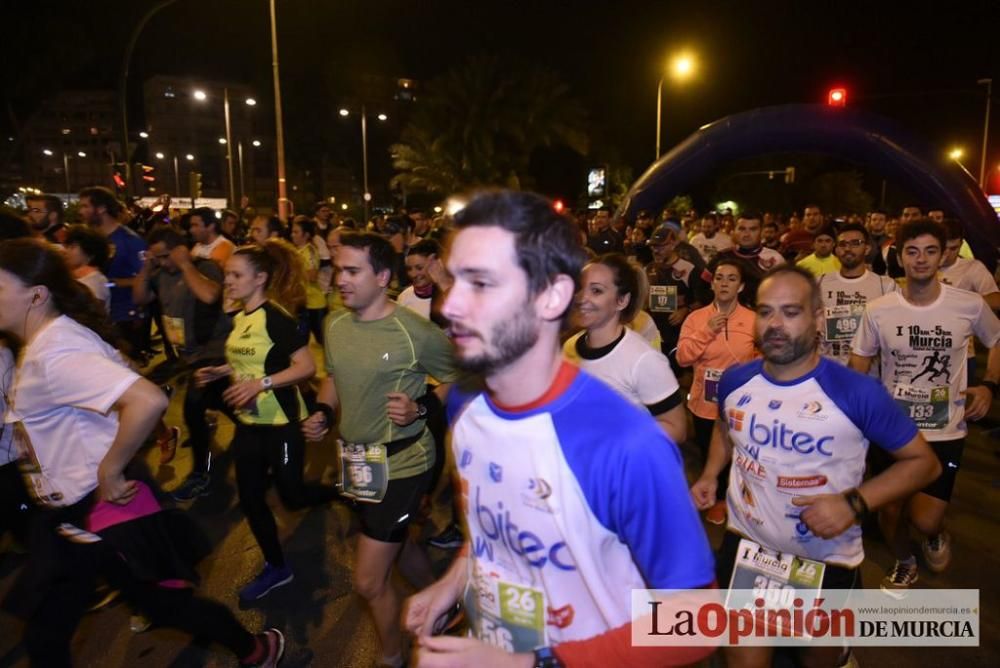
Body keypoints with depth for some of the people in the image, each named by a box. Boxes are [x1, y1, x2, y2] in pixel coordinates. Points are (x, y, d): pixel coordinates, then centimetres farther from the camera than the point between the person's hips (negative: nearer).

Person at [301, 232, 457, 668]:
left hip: (401, 462, -7)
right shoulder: (334, 324, -1)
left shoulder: (416, 332, -21)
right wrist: (322, 413, -3)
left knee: (369, 581, 0)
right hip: (356, 457, 7)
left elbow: (459, 378, -9)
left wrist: (421, 408, -23)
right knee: (396, 543, 27)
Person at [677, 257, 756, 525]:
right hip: (705, 403, 1)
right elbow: (682, 357, -12)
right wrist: (707, 332, -19)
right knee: (710, 456, 16)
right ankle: (717, 499, 41)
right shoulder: (696, 318, -4)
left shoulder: (754, 320, -6)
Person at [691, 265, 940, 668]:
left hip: (827, 561, -1)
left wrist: (855, 503, -23)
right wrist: (710, 475, -1)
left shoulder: (857, 392, -20)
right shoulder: (735, 381, -8)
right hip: (745, 545, 2)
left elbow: (922, 461, -9)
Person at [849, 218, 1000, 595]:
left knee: (926, 520, -7)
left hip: (945, 432, -1)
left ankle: (937, 534, 32)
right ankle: (904, 563, 43)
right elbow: (859, 366, 4)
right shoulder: (878, 311, -8)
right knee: (889, 512, 11)